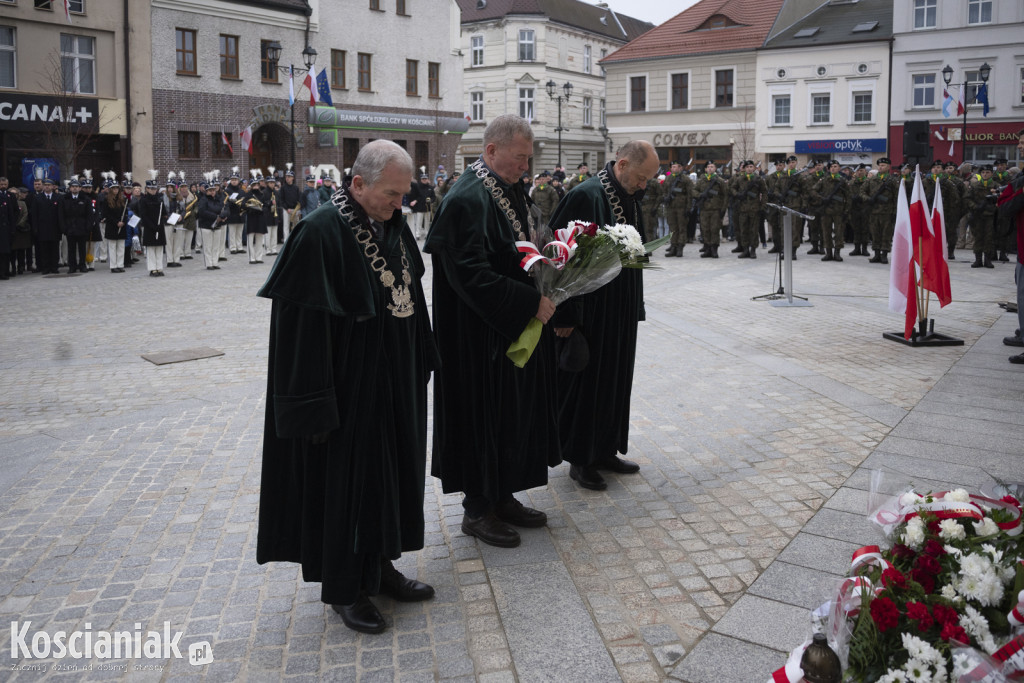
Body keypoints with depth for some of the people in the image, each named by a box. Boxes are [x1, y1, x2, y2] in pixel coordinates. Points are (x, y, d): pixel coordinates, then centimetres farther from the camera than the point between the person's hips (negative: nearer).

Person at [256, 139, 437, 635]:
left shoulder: (392, 224, 4)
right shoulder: (320, 233, -20)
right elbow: (302, 324, -21)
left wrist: (419, 367, 13)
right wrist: (316, 405, -21)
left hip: (395, 383, 8)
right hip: (349, 388, -8)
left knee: (389, 471, 18)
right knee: (345, 478, 6)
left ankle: (380, 565, 36)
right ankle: (343, 587, 23)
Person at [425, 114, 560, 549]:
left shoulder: (510, 191, 10)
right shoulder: (466, 199, -19)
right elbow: (473, 276, -27)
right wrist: (531, 302, -25)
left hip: (515, 330, 9)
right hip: (482, 339, -9)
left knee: (514, 414, 16)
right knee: (484, 416, 2)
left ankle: (502, 497, 30)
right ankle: (477, 509, 18)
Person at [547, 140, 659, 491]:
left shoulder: (630, 198, 8)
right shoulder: (585, 196, -18)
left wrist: (635, 307, 16)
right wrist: (565, 314, -18)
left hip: (621, 313, 9)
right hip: (589, 314, -8)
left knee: (615, 381, 16)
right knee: (586, 382, 2)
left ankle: (605, 449, 29)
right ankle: (580, 459, 16)